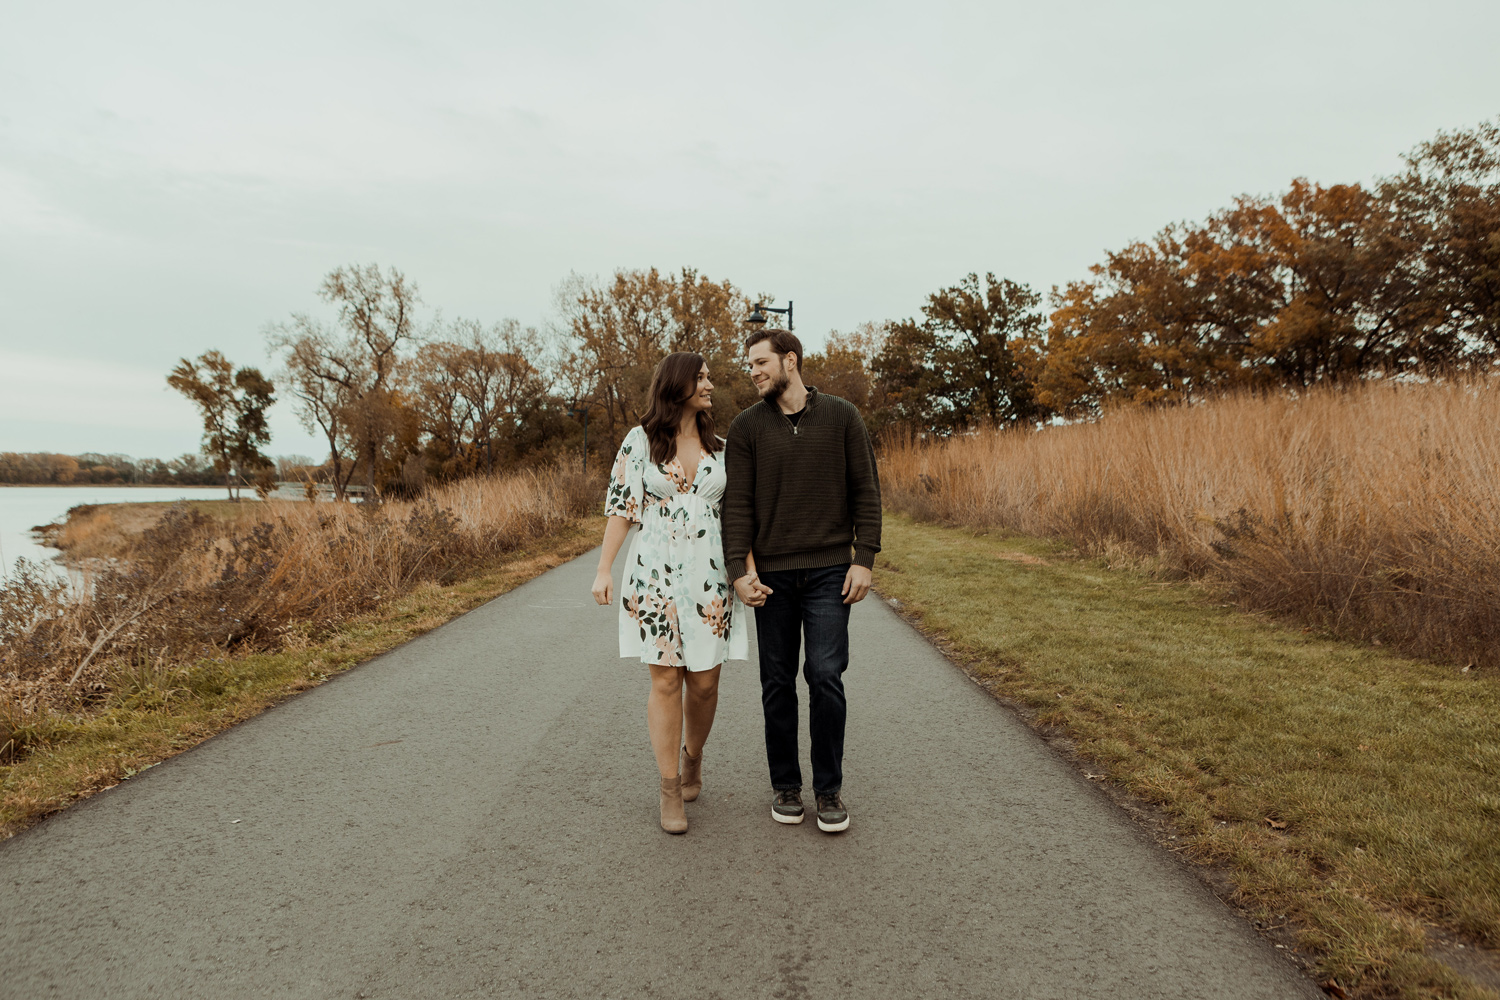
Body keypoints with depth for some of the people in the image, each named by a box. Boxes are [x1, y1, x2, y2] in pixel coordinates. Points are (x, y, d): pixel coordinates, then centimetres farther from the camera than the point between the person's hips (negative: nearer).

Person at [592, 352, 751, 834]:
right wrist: (603, 569, -5)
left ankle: (692, 757, 33)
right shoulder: (639, 441, 1)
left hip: (710, 575, 3)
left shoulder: (720, 447, 9)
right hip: (656, 574, -2)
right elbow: (620, 506, 0)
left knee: (704, 680, 4)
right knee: (666, 680, -1)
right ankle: (671, 791, 11)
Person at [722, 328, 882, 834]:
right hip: (772, 573, 1)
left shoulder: (842, 417, 2)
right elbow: (737, 503, -1)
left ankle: (829, 789, 11)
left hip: (829, 570, -1)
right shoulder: (746, 427, 3)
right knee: (778, 683, 6)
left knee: (826, 676, -6)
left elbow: (865, 491, 2)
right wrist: (740, 569, -11)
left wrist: (864, 559, -5)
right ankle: (785, 786, 22)